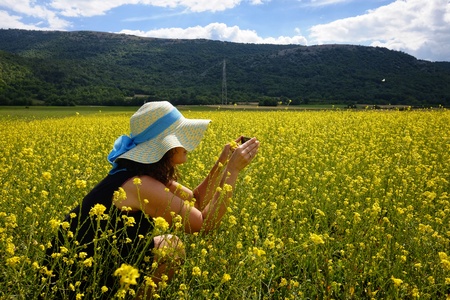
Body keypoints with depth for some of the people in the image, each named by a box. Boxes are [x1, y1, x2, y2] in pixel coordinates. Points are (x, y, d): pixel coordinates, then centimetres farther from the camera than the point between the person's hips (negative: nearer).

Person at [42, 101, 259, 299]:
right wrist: (233, 169, -17)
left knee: (169, 244, 6)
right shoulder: (141, 184, -26)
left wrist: (223, 161, -2)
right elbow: (206, 222, -20)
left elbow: (196, 203, 8)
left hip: (93, 265, 9)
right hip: (77, 282, -9)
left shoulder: (148, 174, 2)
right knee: (172, 247, -11)